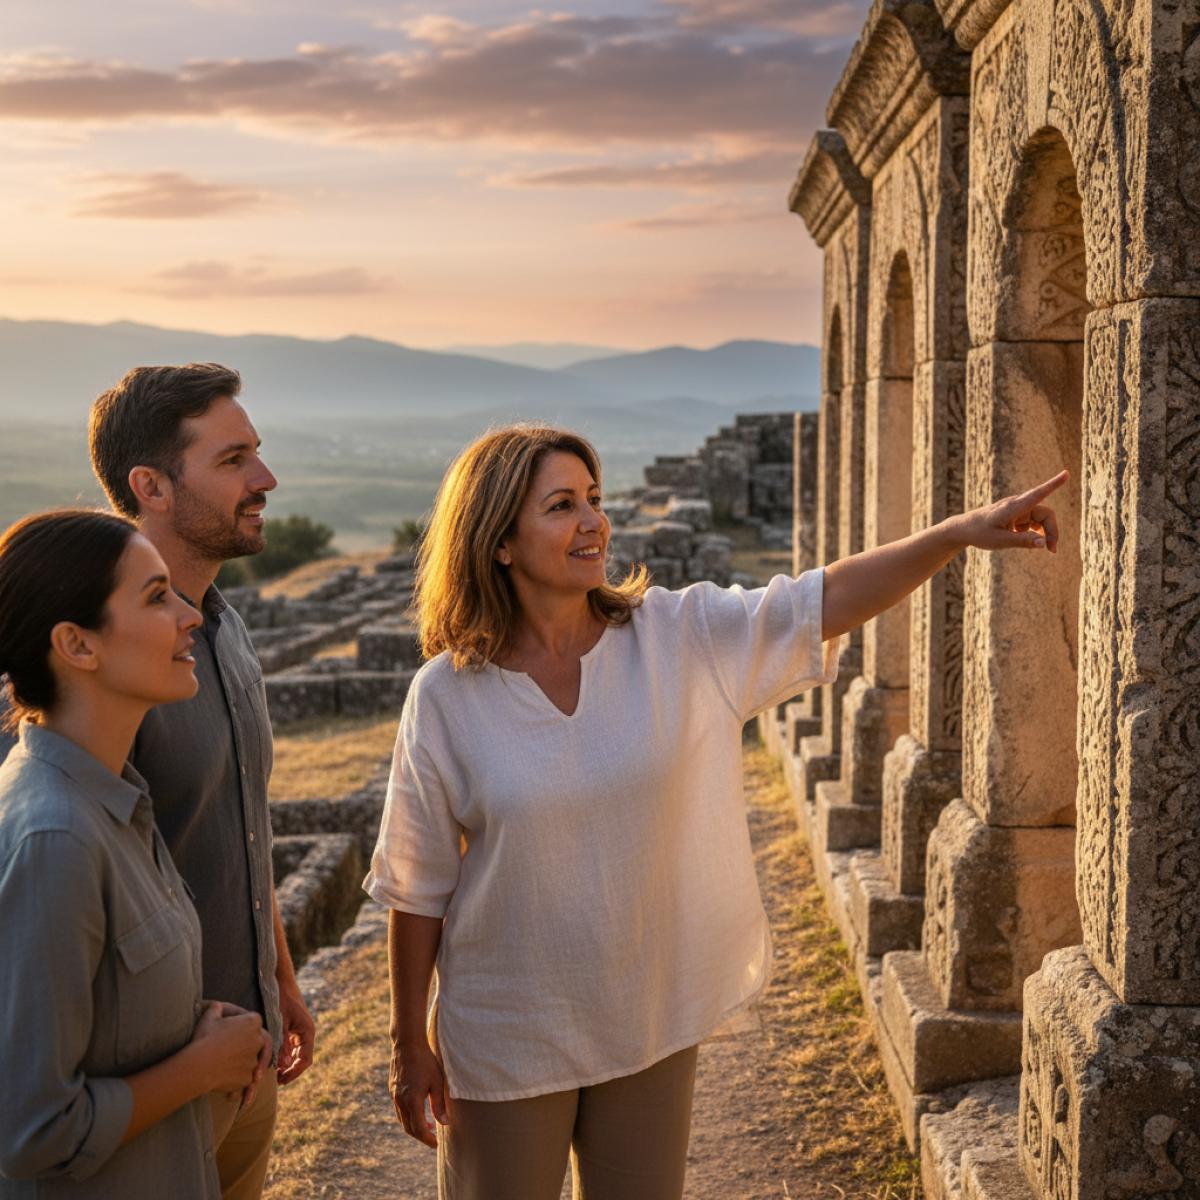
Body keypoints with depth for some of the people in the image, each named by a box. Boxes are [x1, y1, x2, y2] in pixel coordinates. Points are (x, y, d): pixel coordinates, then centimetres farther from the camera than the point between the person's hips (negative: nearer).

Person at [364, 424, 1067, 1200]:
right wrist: (411, 1043, -3)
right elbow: (417, 889, -7)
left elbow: (826, 602, -13)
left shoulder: (678, 638, -7)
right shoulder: (447, 698, -13)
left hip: (652, 1024, 3)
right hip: (507, 1042, -2)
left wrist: (962, 532, -25)